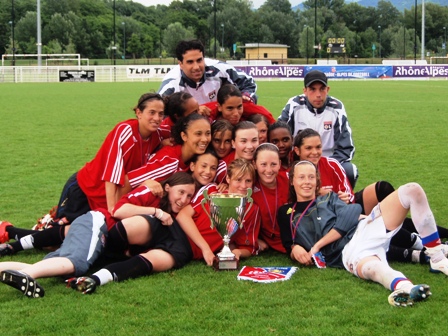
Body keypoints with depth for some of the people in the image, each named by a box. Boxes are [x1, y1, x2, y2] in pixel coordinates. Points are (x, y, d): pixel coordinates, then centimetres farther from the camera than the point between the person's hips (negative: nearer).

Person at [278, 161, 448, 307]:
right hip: (348, 252, -4)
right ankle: (405, 287, -78)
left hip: (365, 228, 4)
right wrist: (295, 249, -7)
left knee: (411, 190, -18)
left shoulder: (328, 198, 26)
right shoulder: (286, 213, 23)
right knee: (370, 268, -44)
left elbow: (347, 218, 6)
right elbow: (289, 245, 19)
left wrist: (317, 245, -4)